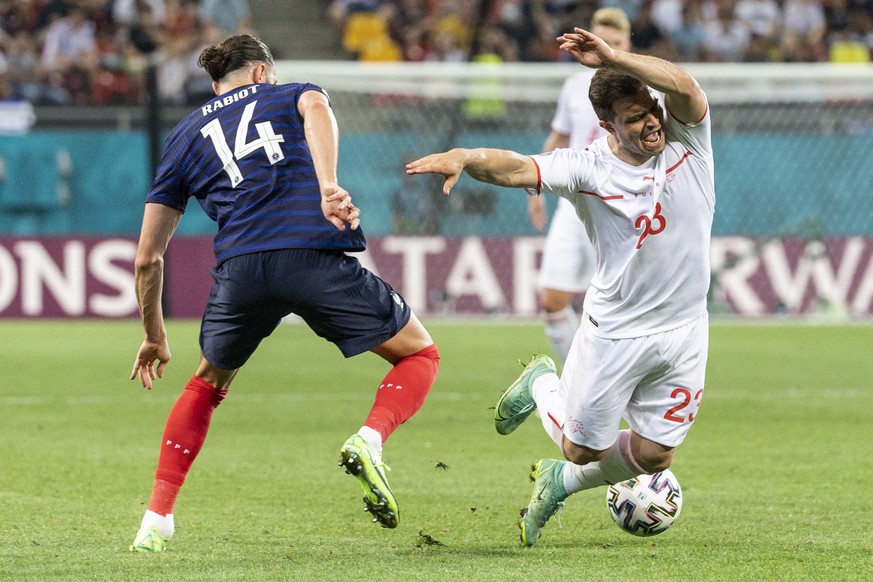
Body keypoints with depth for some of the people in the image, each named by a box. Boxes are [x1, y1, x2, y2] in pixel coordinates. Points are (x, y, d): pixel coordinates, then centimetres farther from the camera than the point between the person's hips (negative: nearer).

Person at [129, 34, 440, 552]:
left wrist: (155, 338, 41)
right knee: (420, 354, 16)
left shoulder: (185, 136, 30)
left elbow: (147, 260, 28)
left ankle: (156, 523, 20)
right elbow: (316, 108, -5)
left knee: (207, 386, 28)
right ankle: (370, 441, -13)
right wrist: (327, 186, -21)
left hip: (240, 265, 3)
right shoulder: (290, 95, 25)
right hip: (317, 252, -2)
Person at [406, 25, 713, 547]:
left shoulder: (687, 140, -8)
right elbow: (517, 169, -28)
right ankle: (542, 385, 41)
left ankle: (562, 482, 35)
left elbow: (684, 87, -29)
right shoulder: (590, 168, -14)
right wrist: (466, 157, -48)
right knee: (583, 446, 6)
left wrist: (613, 58, -39)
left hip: (684, 331, 2)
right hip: (614, 332, -2)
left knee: (654, 455, 5)